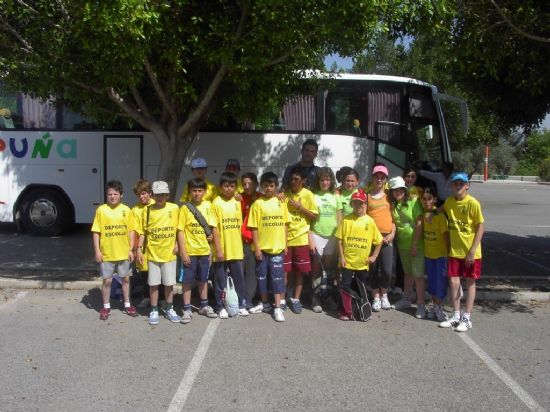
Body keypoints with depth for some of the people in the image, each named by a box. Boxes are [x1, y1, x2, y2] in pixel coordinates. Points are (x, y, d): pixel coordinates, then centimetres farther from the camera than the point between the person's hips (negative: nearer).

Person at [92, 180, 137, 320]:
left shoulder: (126, 210, -1)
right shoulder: (101, 210, -5)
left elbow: (131, 231, 3)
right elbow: (96, 232, -4)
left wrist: (131, 249, -1)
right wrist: (97, 251, -8)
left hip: (123, 253, 2)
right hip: (106, 254, -2)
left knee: (126, 279, 13)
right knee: (107, 280, 7)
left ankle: (127, 305, 28)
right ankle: (106, 307, 22)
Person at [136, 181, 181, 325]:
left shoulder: (174, 208, -3)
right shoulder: (147, 210, -1)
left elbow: (178, 228, 7)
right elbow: (143, 231, 3)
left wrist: (177, 243, -1)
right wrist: (139, 249, -1)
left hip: (169, 252, 0)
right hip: (153, 253, 0)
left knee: (169, 283, 8)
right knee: (153, 284, 6)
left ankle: (169, 309, 25)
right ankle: (154, 310, 19)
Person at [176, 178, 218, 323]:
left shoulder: (207, 206, 3)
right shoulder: (185, 208, -8)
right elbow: (180, 231, -9)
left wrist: (210, 235, -2)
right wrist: (183, 252, -13)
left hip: (204, 250, 4)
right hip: (189, 251, -4)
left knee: (203, 279, 16)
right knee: (187, 280, 2)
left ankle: (204, 306, 30)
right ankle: (187, 310, 11)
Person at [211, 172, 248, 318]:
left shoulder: (237, 202, 6)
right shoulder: (216, 203, -8)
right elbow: (214, 228, -10)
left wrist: (240, 245, 11)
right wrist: (218, 249, -14)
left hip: (236, 249, 4)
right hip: (222, 250, -4)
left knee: (239, 278, 11)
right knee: (220, 280, 6)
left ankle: (241, 305, 22)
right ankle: (221, 307, 18)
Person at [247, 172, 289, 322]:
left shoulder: (281, 202, 2)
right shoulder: (258, 203, -4)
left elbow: (285, 224, 7)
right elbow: (254, 227, -4)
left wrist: (285, 244, 4)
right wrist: (256, 247, -7)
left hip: (277, 247, 1)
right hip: (262, 247, 0)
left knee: (277, 277, 2)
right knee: (262, 276, 11)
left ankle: (277, 307, 7)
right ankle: (264, 303, 26)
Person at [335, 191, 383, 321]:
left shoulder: (370, 221, -1)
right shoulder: (346, 219, -4)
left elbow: (379, 241, 6)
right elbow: (339, 239, -2)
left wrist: (374, 256, 1)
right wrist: (341, 257, -6)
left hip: (363, 263, 2)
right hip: (347, 261, -1)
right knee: (345, 286, 3)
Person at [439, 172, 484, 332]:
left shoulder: (473, 203, -15)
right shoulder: (449, 201, 0)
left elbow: (480, 226, -13)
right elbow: (443, 210, 22)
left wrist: (472, 250, -16)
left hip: (470, 251, -5)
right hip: (454, 250, 5)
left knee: (470, 282, 6)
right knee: (453, 281, 5)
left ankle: (466, 319, 14)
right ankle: (456, 316, 19)